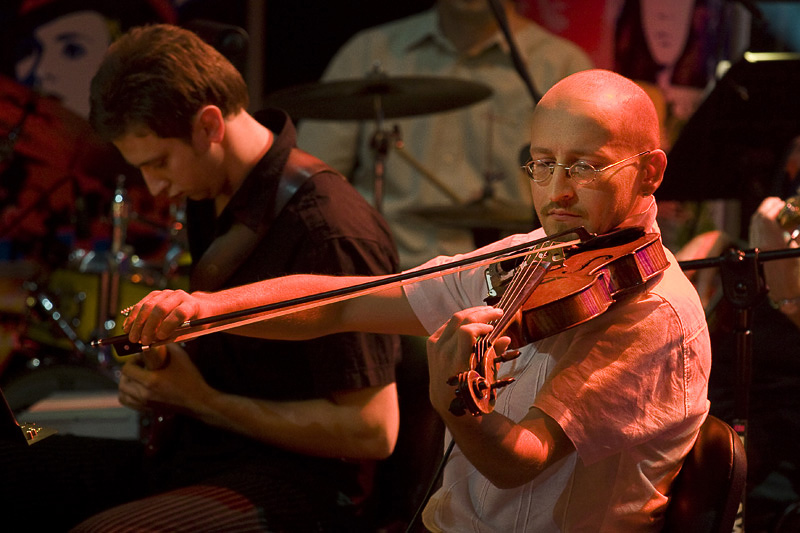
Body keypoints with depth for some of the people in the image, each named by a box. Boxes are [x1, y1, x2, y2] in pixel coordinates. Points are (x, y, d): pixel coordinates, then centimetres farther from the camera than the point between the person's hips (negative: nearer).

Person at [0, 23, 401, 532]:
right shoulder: (213, 196, 9)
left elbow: (373, 432, -19)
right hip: (187, 451, 9)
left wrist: (201, 401, -15)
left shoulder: (331, 231, -20)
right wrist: (162, 366, 4)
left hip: (291, 483, -9)